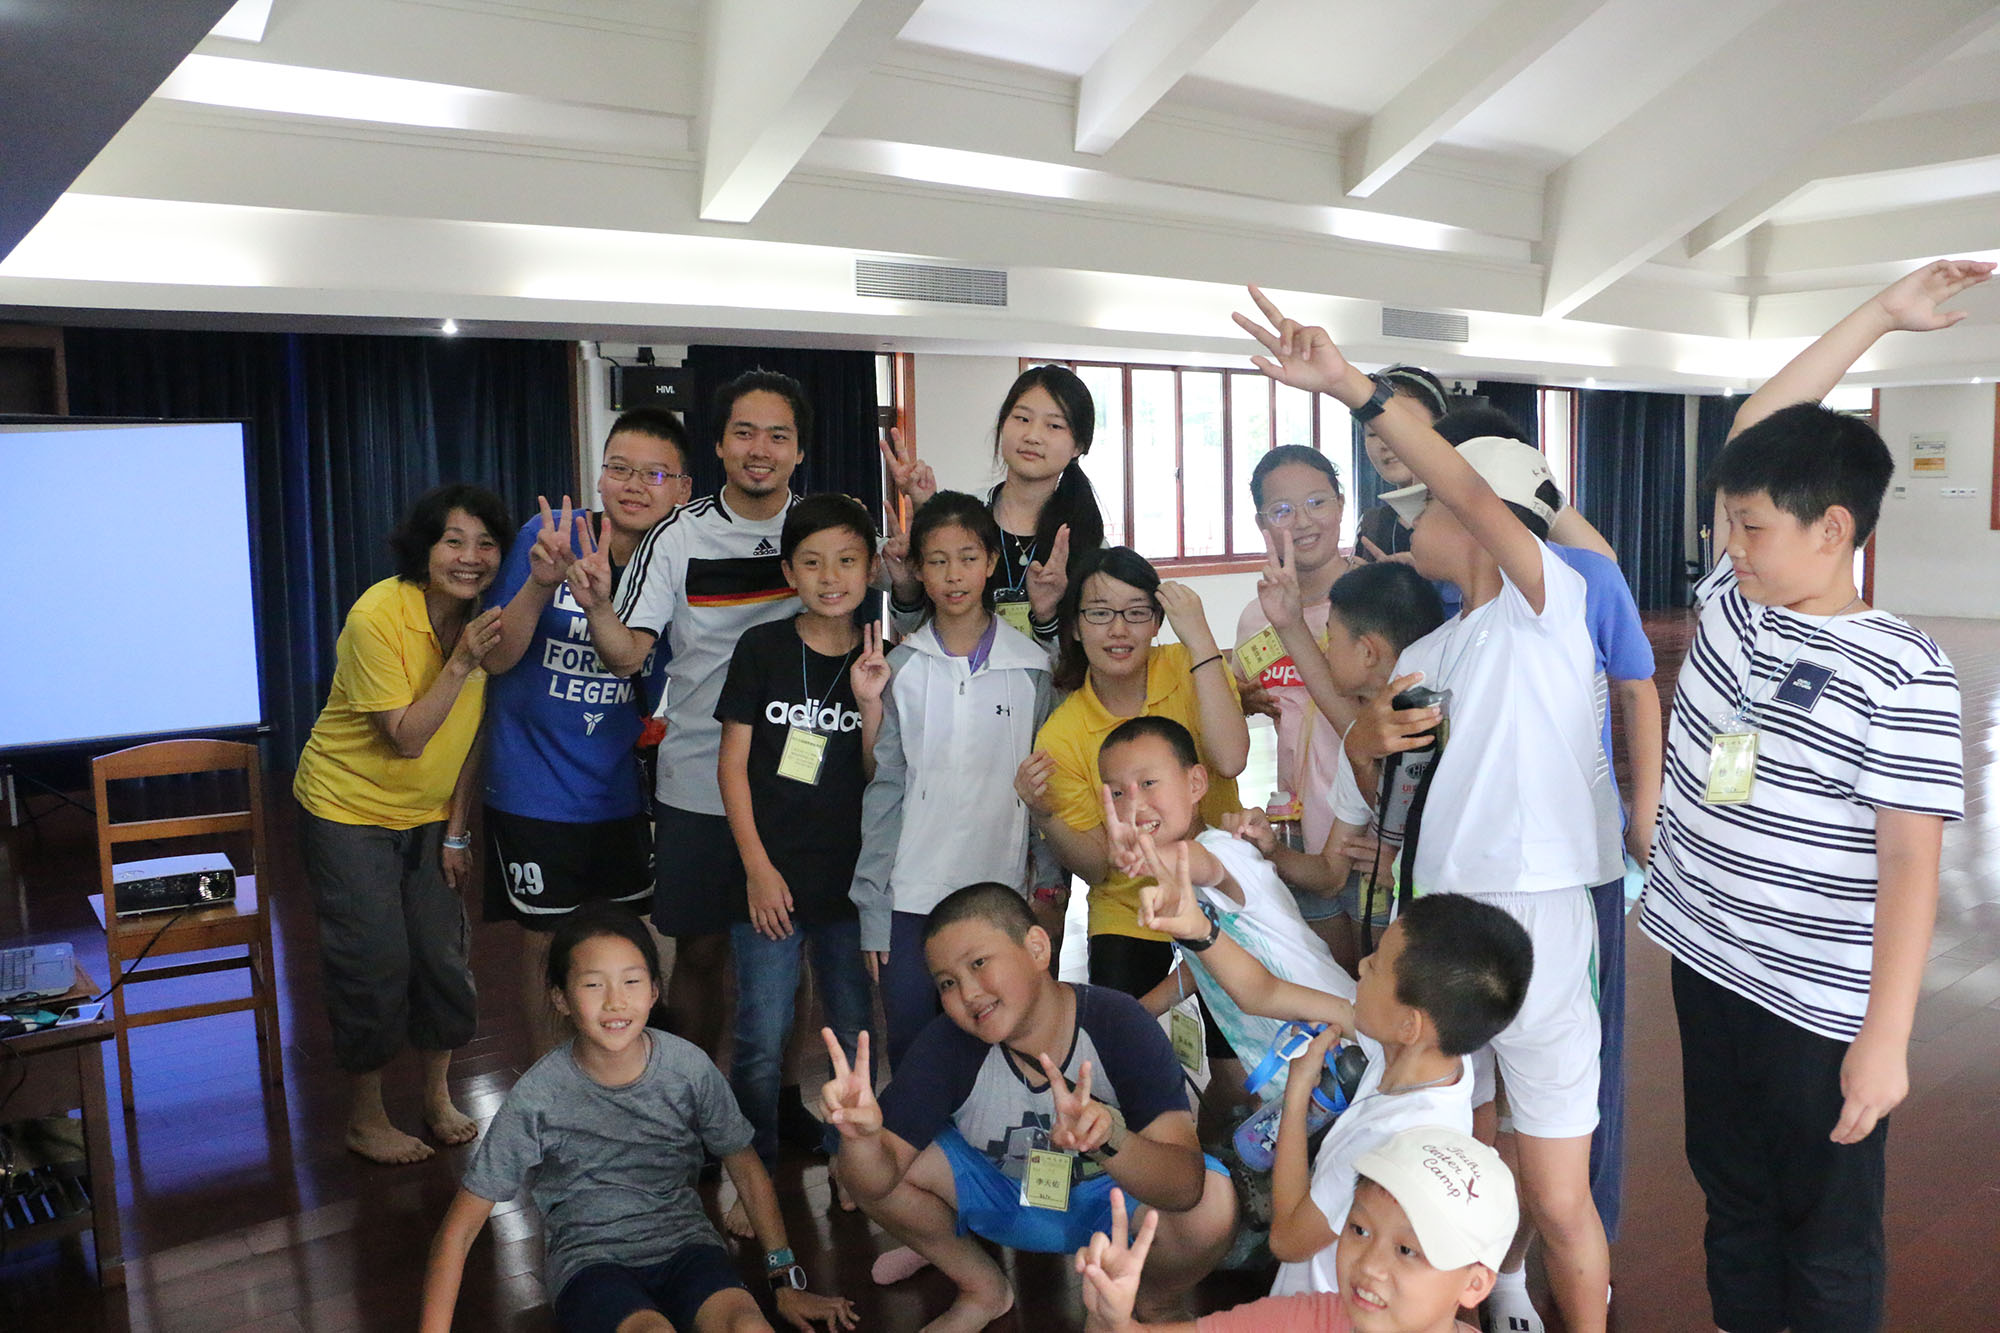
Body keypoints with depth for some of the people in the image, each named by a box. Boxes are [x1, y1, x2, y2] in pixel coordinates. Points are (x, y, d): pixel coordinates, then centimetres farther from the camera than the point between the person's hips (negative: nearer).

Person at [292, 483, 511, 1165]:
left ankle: (438, 1100, 27)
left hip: (427, 814, 6)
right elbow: (408, 737, -26)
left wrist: (458, 831, 2)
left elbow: (470, 733, 2)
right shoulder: (378, 615, -25)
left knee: (443, 956, 7)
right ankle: (365, 1119, 19)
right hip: (348, 810, -5)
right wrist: (462, 662, -36)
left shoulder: (487, 617, -6)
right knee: (374, 963, -1)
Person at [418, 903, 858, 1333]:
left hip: (684, 1243, 1)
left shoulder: (689, 1067, -8)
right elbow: (458, 1230, -7)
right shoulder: (536, 1098, -14)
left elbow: (747, 1170, 6)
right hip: (590, 1260, -1)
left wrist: (786, 1281, 6)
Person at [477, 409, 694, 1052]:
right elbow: (496, 658, -15)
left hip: (623, 793, 3)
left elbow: (665, 697, 3)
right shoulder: (548, 537, -12)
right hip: (536, 792, -3)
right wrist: (542, 583, -30)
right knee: (547, 947, 9)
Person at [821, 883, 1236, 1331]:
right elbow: (875, 1185, -23)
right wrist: (862, 1136, -47)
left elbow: (1187, 1184, -36)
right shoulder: (948, 1043, -21)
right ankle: (984, 1292, 8)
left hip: (1108, 1201, -3)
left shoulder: (1118, 1026, -29)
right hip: (997, 1194, 3)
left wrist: (1109, 1139, -56)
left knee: (1214, 1206, -34)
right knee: (859, 1160, -18)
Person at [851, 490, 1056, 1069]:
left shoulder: (1031, 665, 2)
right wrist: (872, 909, 1)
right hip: (912, 896, 0)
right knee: (910, 1052, 6)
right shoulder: (901, 668, 3)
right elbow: (884, 788, 3)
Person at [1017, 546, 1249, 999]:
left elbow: (1229, 761, -29)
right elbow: (1097, 867, -9)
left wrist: (1199, 636, -26)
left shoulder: (1190, 670, -10)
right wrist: (1044, 817, -28)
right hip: (1129, 917, 0)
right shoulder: (1060, 736, -9)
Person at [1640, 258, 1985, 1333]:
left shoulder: (1902, 675, -17)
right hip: (1706, 962, 6)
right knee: (1730, 1194, 22)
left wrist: (1885, 1038, -20)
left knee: (1828, 1237, 12)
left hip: (1821, 1006, -6)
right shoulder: (1728, 605, 0)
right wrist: (1878, 314, 4)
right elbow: (1755, 435, 5)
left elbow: (1910, 863, -18)